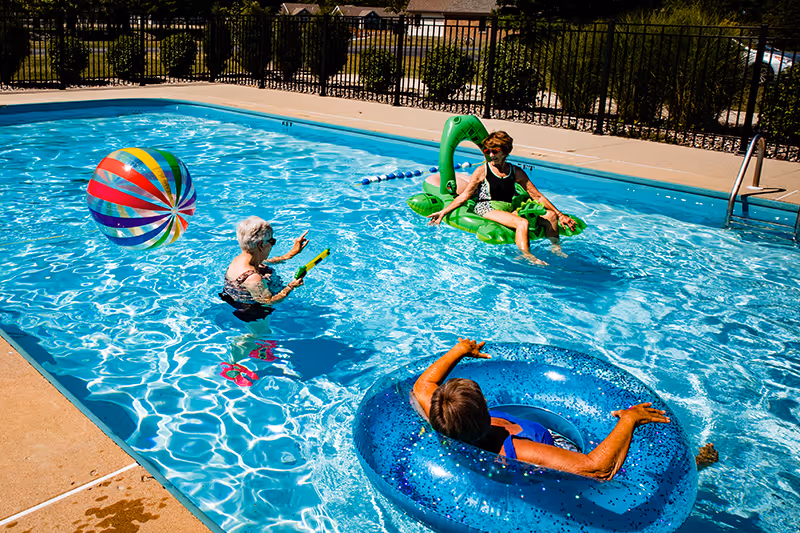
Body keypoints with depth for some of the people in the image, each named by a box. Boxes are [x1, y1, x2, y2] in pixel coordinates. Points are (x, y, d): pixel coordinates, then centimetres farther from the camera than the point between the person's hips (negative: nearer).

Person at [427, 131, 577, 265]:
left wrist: (559, 214, 5)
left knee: (550, 216, -5)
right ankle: (527, 256, -31)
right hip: (487, 209, -5)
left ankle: (556, 248, 7)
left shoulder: (516, 172, 10)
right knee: (522, 223, -33)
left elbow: (537, 196, 10)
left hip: (510, 209, 5)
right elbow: (465, 196, 1)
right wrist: (443, 211, -9)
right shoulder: (482, 171, 1)